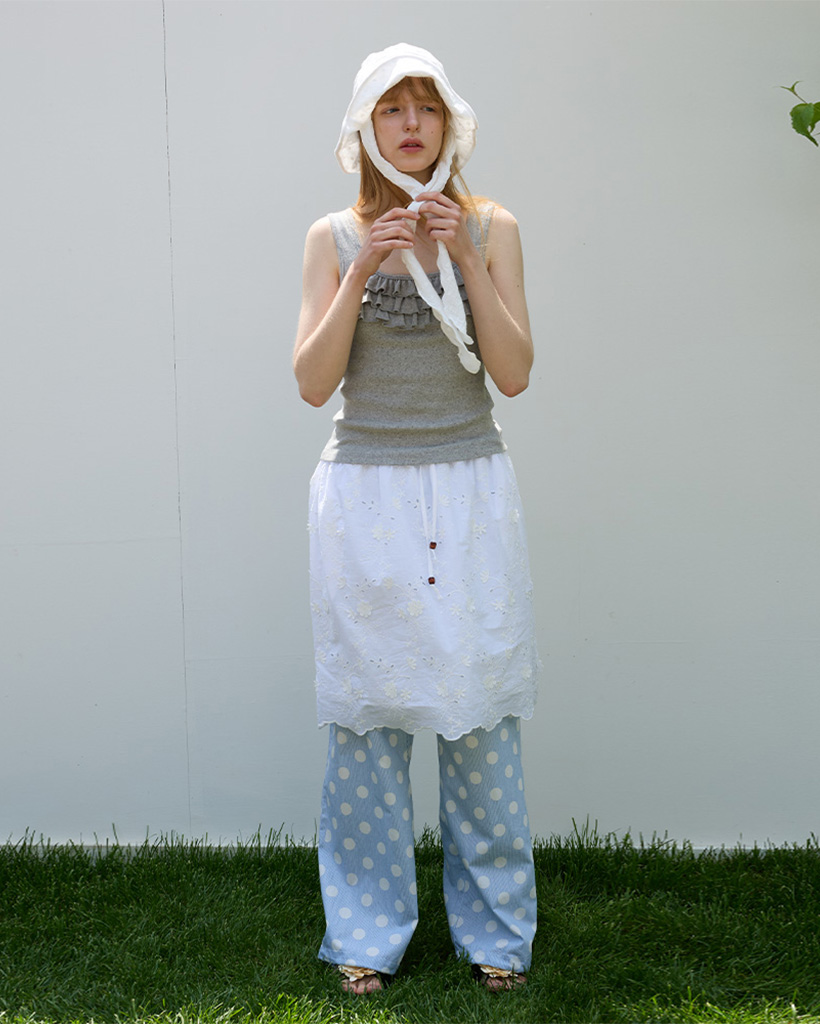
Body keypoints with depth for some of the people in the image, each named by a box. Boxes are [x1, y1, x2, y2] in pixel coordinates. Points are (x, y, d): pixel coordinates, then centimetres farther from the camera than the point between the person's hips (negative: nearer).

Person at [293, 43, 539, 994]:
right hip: (366, 493, 0)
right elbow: (312, 382, -3)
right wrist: (364, 272, -13)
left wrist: (464, 259, -12)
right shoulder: (333, 237, 5)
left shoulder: (490, 228, 5)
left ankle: (495, 926, 18)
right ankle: (369, 932, 18)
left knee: (480, 711, 2)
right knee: (366, 714, 3)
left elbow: (515, 372, -3)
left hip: (470, 492, 0)